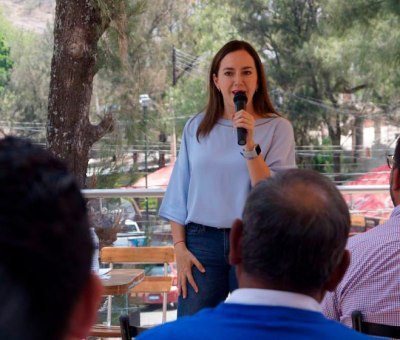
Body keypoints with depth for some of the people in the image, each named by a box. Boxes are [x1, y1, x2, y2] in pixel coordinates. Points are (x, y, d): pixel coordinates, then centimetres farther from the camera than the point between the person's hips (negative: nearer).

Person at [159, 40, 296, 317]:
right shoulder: (196, 128, 9)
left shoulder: (277, 128, 1)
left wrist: (249, 145, -17)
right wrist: (180, 248, 2)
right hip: (202, 241, 2)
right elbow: (179, 195, 11)